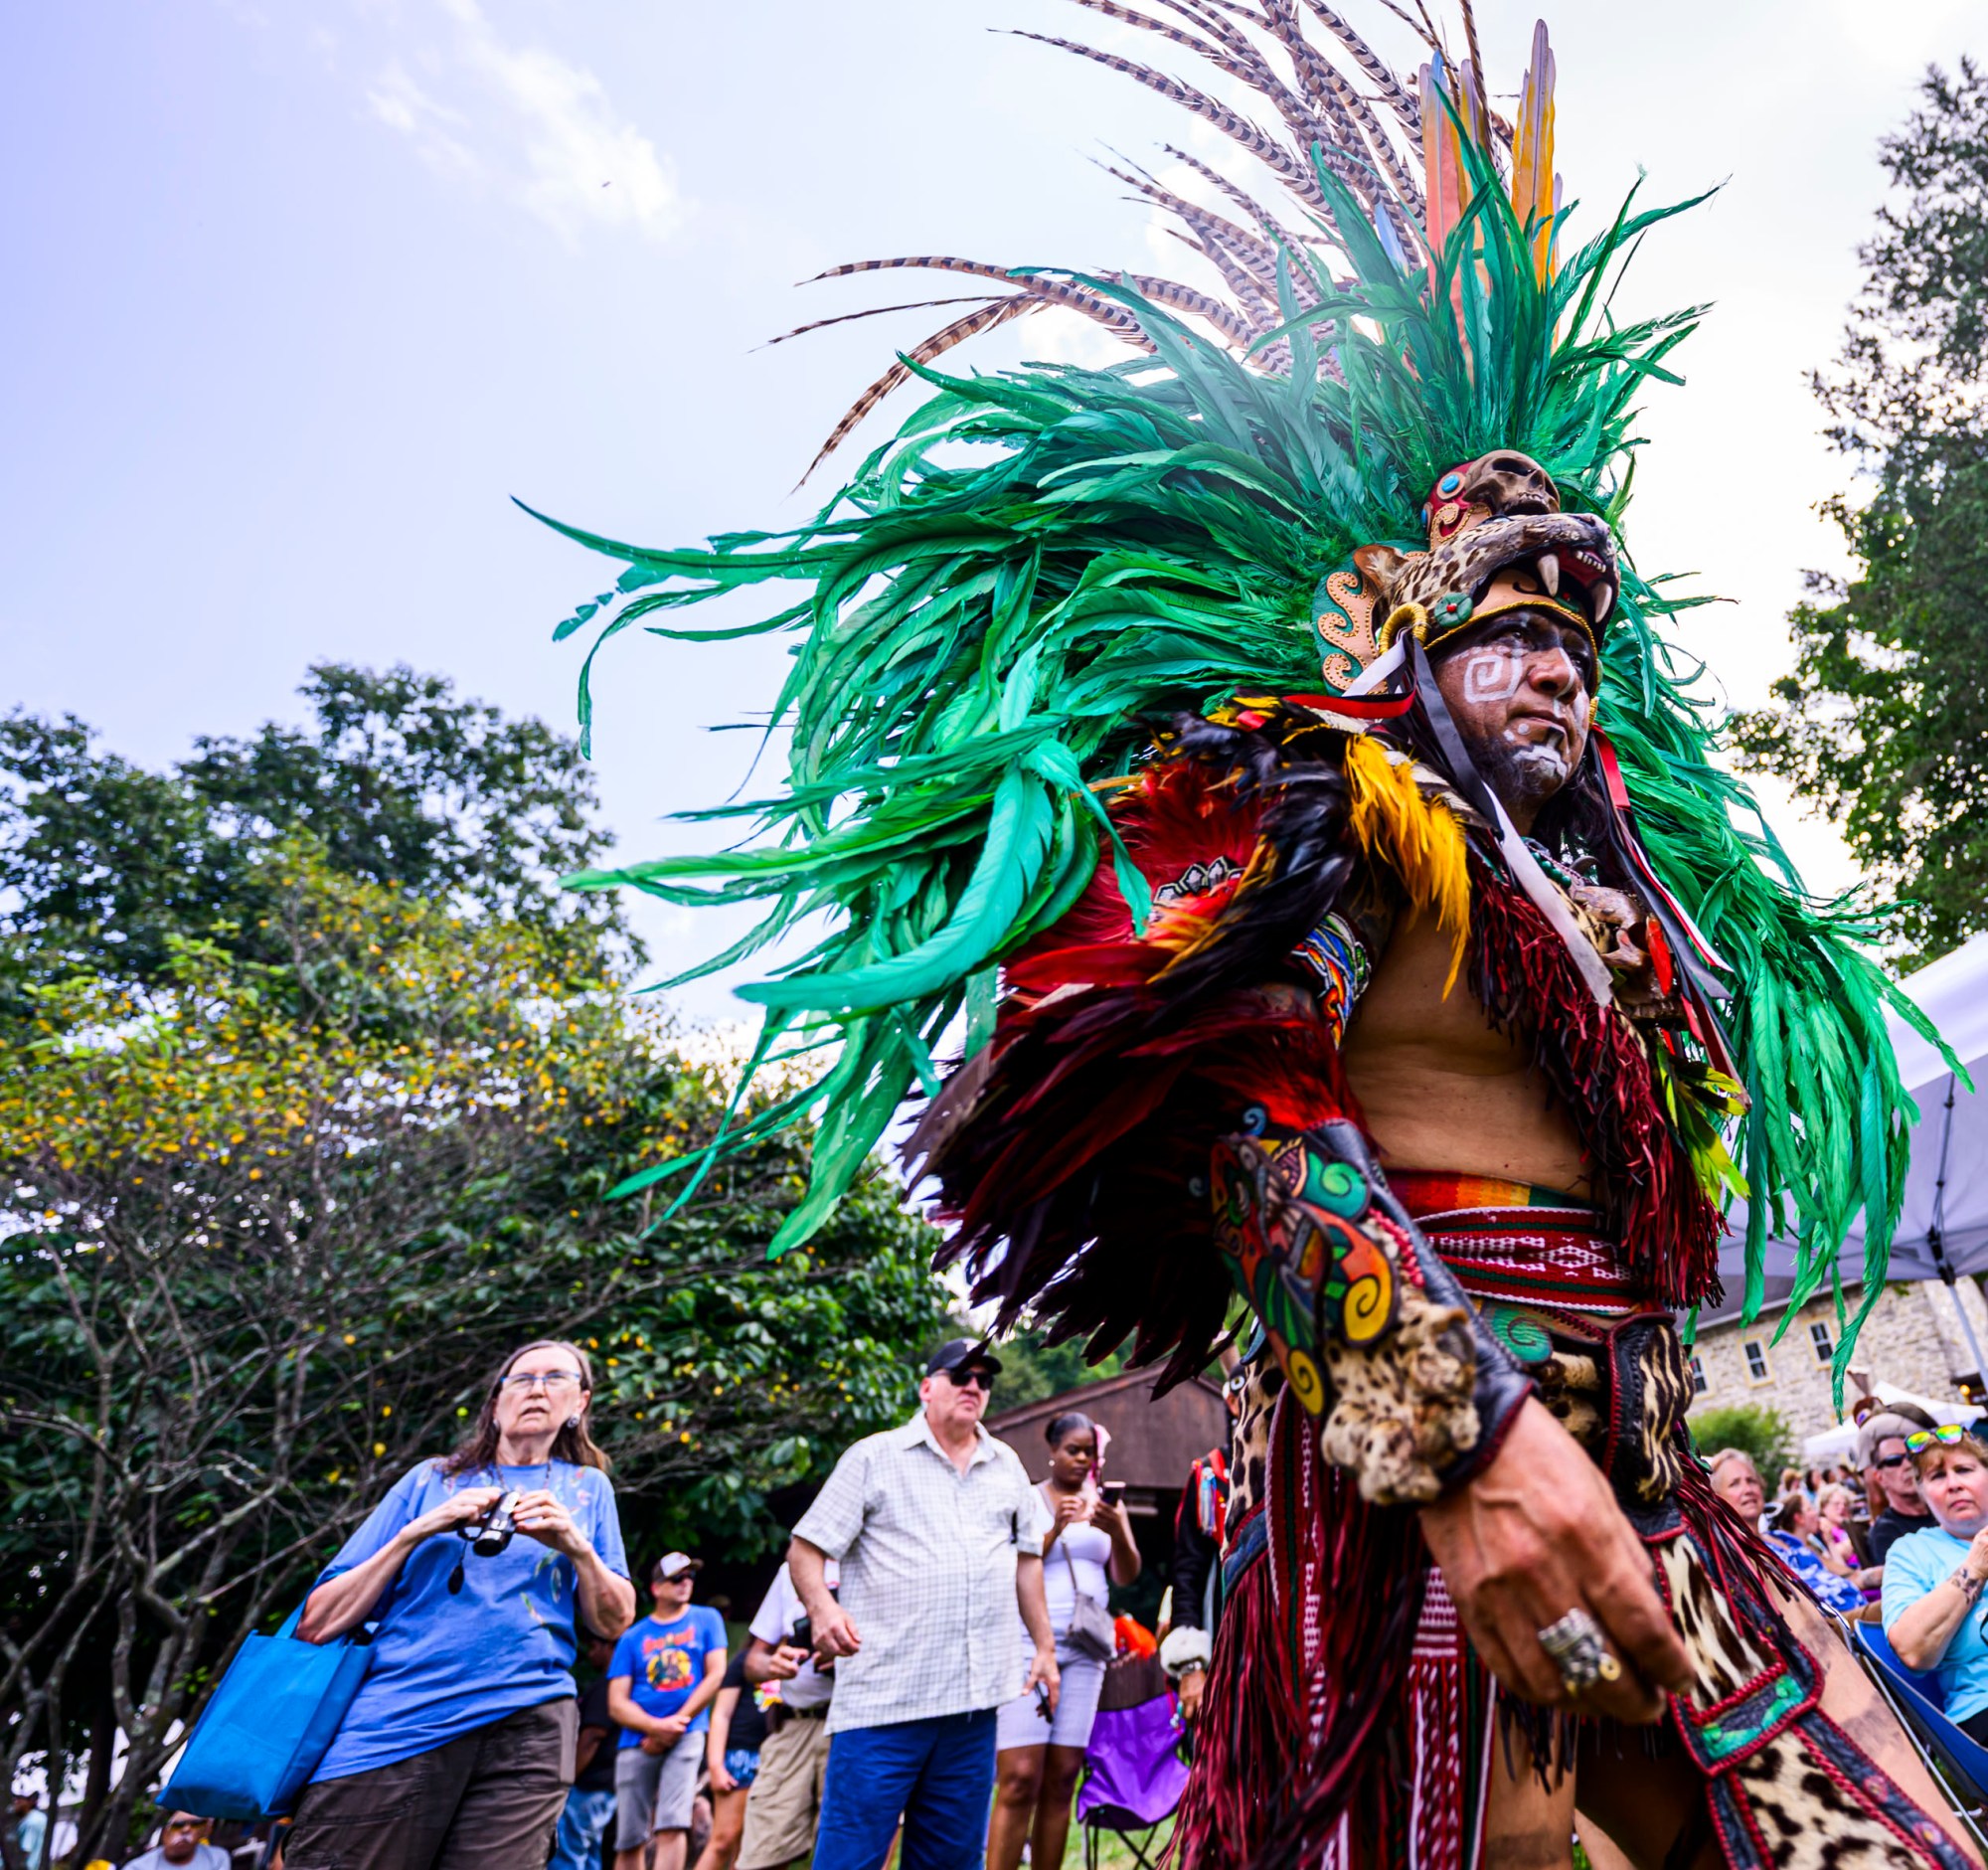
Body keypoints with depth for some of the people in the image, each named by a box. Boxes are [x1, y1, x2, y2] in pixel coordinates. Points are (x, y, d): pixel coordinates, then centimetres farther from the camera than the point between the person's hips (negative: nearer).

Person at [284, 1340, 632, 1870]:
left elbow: (614, 1620, 9)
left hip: (525, 1728, 0)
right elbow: (317, 1623, 7)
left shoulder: (587, 1488, 15)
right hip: (395, 1721, 0)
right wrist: (416, 1532, -6)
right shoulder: (431, 1479, 13)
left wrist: (576, 1546, -8)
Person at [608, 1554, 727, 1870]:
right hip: (637, 1742, 1)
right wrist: (656, 1726, -14)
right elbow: (617, 1704, 2)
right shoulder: (633, 1637, 8)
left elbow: (715, 1675, 1)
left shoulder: (706, 1619, 8)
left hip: (687, 1736, -1)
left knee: (672, 1826, -16)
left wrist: (677, 1722, -7)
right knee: (629, 1840, 1)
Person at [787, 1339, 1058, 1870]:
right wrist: (822, 1607, -21)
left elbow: (1026, 1559, 20)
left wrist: (1044, 1647, 16)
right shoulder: (875, 1457, 0)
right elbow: (805, 1548, -3)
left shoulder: (1006, 1465, 14)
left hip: (975, 1697, 5)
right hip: (884, 1695, -4)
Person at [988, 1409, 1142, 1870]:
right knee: (1019, 1779, -10)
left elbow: (1127, 1574, 3)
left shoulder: (1105, 1502, 10)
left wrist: (1117, 1531, -18)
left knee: (1061, 1779, 3)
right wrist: (1054, 1530, -18)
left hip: (1084, 1648, 3)